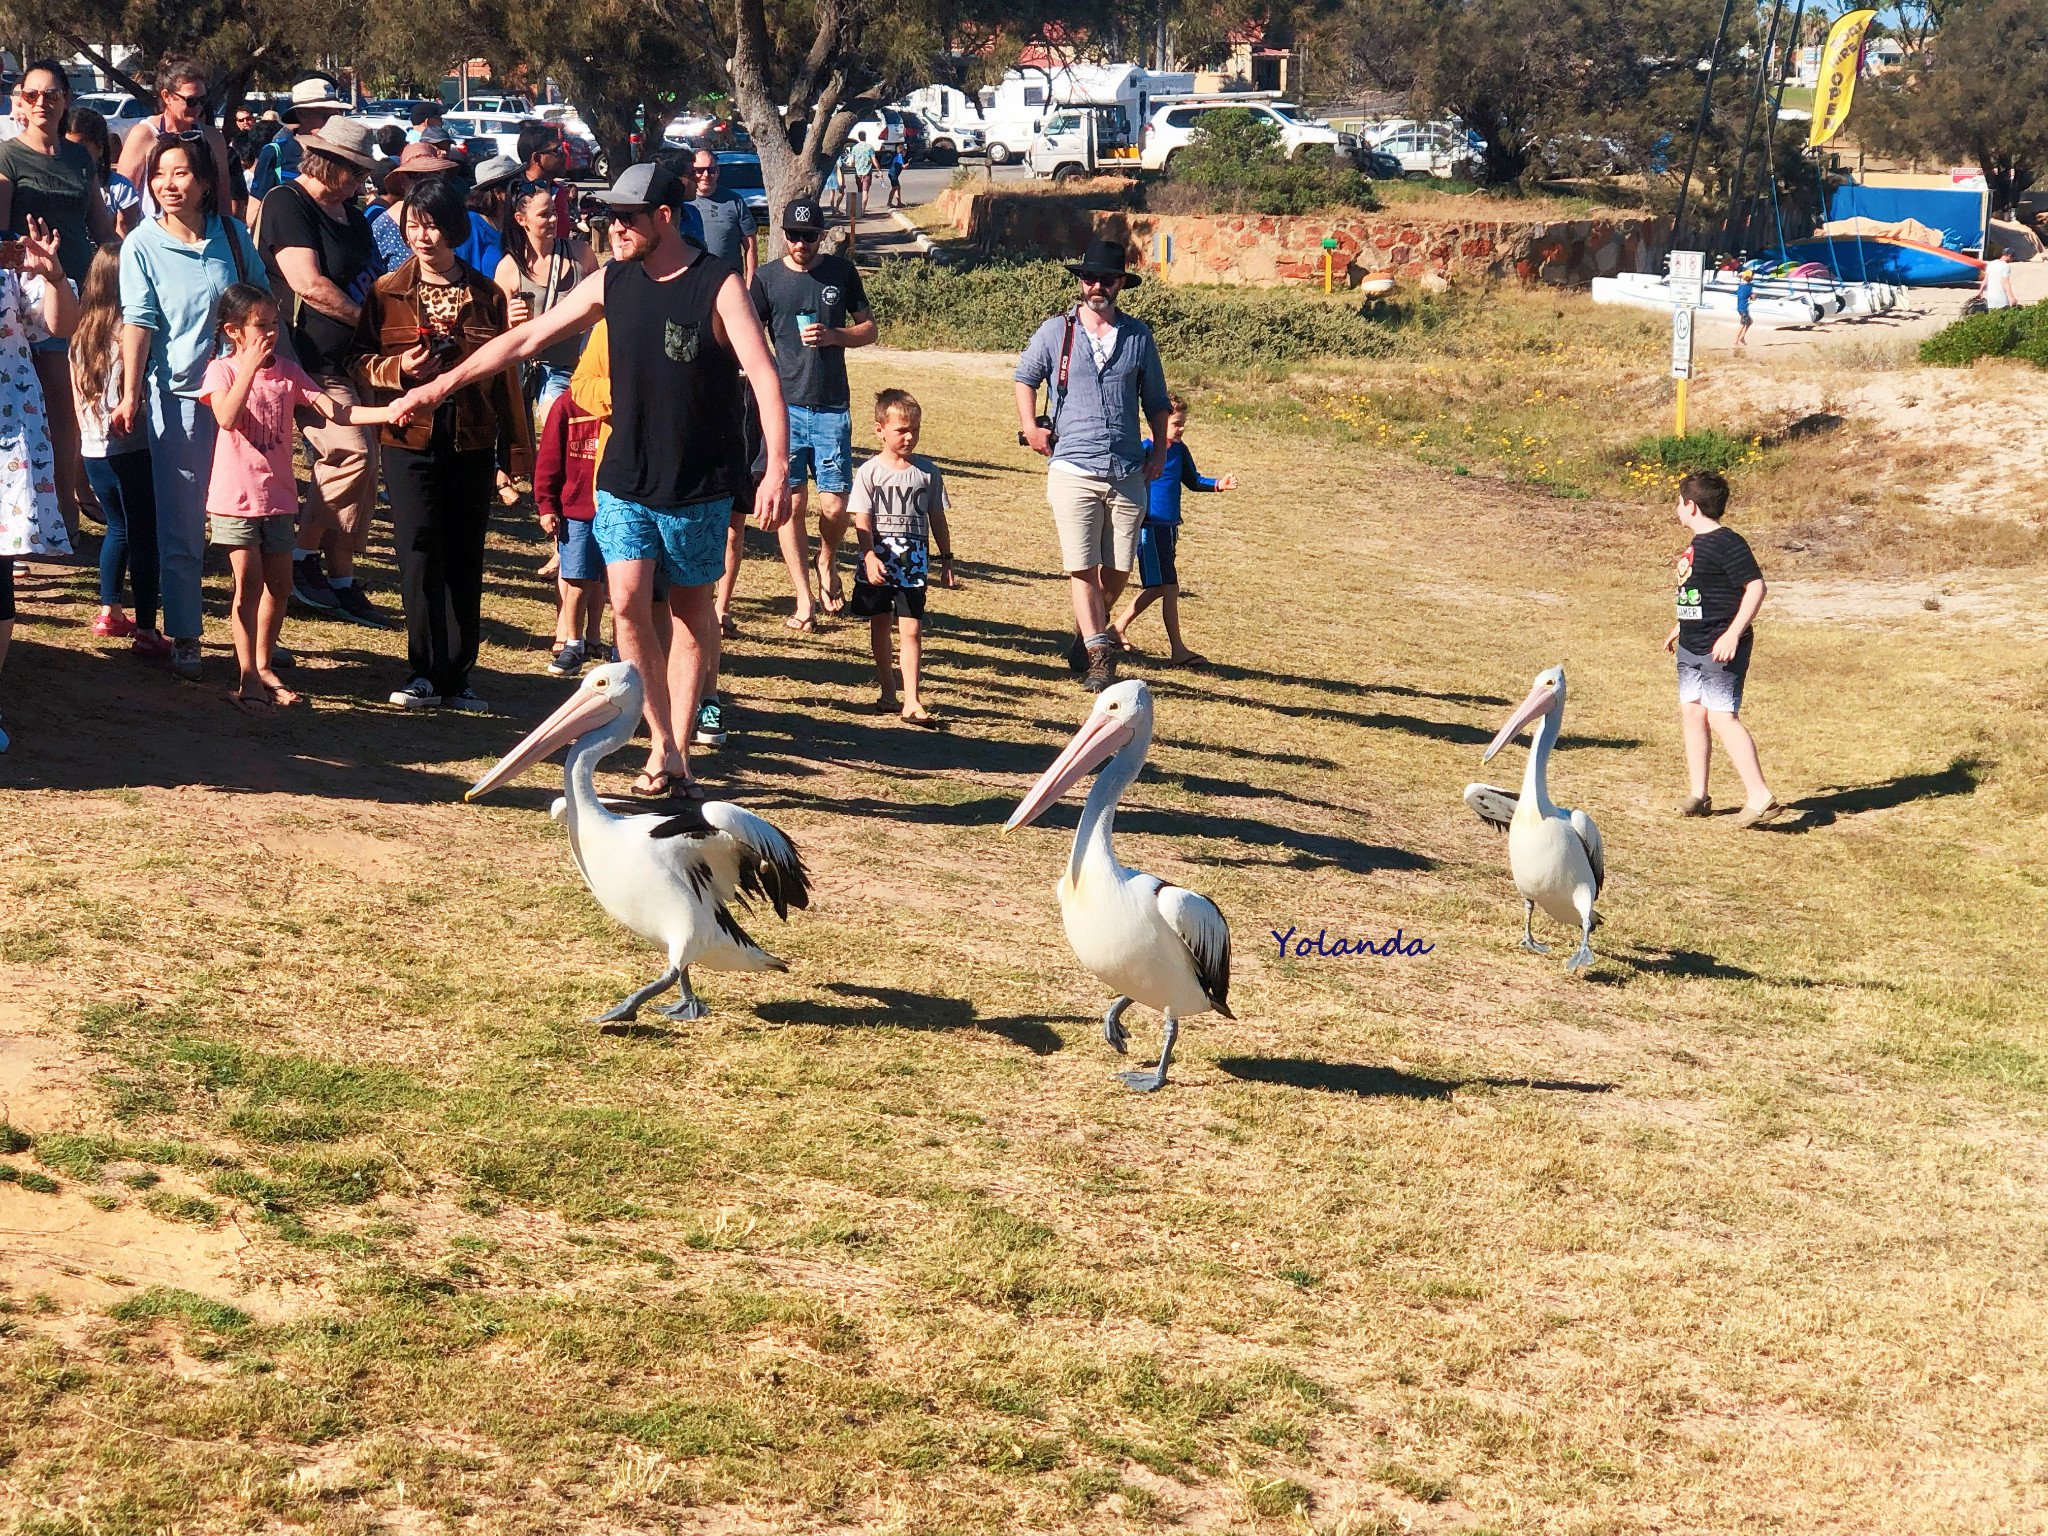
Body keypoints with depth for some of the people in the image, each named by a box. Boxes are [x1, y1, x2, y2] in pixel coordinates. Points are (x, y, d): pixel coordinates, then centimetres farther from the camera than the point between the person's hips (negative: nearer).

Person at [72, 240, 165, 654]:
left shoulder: (82, 331, 7)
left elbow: (77, 395, 14)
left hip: (93, 450, 7)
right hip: (132, 448, -7)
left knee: (118, 529, 22)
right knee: (145, 535, -3)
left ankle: (109, 612, 28)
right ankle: (145, 631, -4)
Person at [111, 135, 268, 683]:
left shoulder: (231, 235, 4)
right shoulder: (141, 245, -4)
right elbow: (137, 323, -7)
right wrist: (130, 396, -14)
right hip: (178, 396, -3)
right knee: (182, 528, 0)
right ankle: (183, 638, 11)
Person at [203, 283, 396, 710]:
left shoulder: (287, 372, 5)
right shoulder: (222, 370, -6)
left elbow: (338, 411, -3)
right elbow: (227, 418, -24)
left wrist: (391, 412, -17)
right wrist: (250, 366, -25)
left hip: (278, 496, 5)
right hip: (235, 496, -5)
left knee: (279, 585, 9)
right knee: (249, 584, -6)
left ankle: (264, 665, 25)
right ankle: (248, 678, 0)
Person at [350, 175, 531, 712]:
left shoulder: (487, 296, 6)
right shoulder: (387, 292, 5)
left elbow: (503, 372, 11)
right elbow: (361, 363, 7)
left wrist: (519, 444, 13)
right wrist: (399, 368, -14)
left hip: (471, 444, 1)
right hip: (410, 440, -1)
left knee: (465, 561, 3)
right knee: (419, 557, -5)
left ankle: (457, 675, 10)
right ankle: (427, 673, 4)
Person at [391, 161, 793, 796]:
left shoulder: (718, 287, -11)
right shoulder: (611, 282, 3)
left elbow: (765, 379, -19)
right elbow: (527, 338, 10)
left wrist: (777, 469, -30)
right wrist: (442, 384, 9)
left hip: (700, 484, -3)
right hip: (625, 479, 3)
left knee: (692, 612, 6)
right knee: (628, 603, -10)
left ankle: (679, 746, 16)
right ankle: (665, 750, -4)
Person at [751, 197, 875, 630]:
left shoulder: (842, 272, 7)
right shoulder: (767, 278, 4)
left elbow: (868, 328, 13)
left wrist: (833, 336, -7)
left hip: (832, 407, 1)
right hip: (785, 404, 0)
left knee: (835, 505, -3)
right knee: (791, 503, -2)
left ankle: (826, 563, 28)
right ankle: (804, 599, 6)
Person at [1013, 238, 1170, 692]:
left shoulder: (1139, 336, 8)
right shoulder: (1055, 332, 4)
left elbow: (1155, 399, 17)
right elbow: (1026, 376, 19)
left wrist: (1159, 450, 7)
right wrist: (1029, 427, 6)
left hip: (1129, 475, 2)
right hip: (1073, 470, -2)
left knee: (1118, 570, 7)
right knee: (1082, 568, -8)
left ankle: (1088, 632, 31)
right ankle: (1100, 656, -6)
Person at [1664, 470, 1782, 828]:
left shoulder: (1727, 543, -16)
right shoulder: (1697, 544, 15)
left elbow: (1755, 587, -21)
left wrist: (1733, 633, -27)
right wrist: (1680, 627, 37)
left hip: (1721, 649, -10)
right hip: (1692, 647, 10)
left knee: (1722, 717, -15)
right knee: (1692, 713, 11)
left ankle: (1761, 797, -16)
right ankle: (1698, 795, 19)